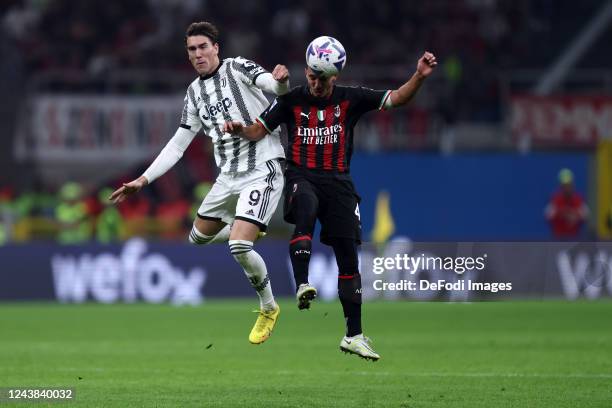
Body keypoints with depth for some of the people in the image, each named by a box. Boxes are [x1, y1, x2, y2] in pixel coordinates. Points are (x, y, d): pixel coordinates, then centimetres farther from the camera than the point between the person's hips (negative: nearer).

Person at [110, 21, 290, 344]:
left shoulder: (236, 68, -8)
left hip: (262, 169, -8)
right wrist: (143, 180, 10)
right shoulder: (195, 93, 11)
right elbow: (178, 144, 16)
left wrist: (281, 81, -52)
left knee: (238, 247, -20)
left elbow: (275, 86, -26)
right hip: (228, 175, 8)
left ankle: (269, 309, 3)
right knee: (198, 236, 18)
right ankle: (245, 230, 46)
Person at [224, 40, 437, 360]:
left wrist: (419, 77, -16)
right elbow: (259, 130, 5)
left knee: (348, 258, 0)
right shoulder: (291, 100, 3)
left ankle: (354, 335, 7)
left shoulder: (350, 99, 4)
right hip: (302, 177, -2)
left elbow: (396, 99, 0)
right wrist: (240, 129, -16)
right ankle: (302, 285, -44)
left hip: (338, 182, 2)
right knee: (305, 209, -39)